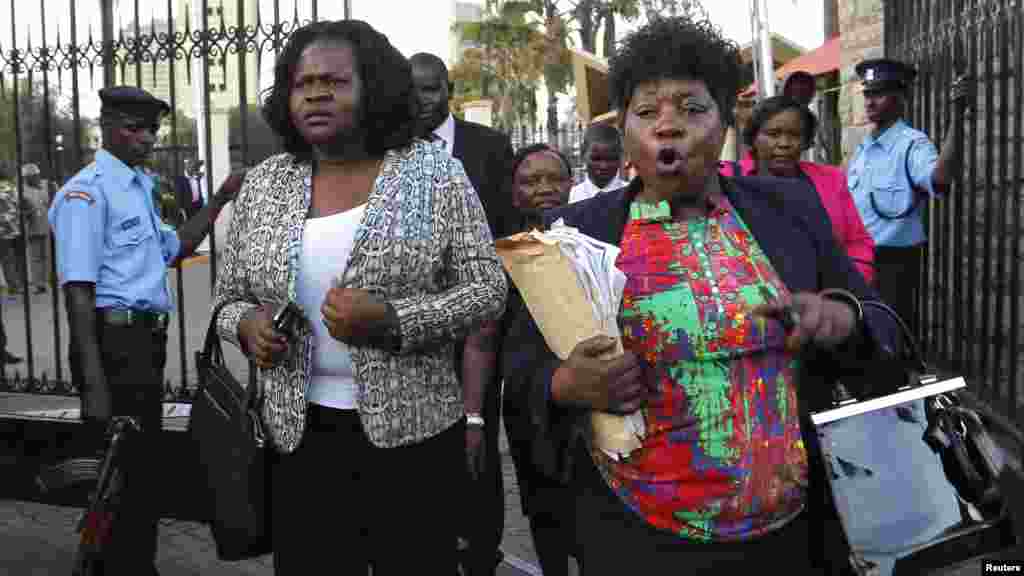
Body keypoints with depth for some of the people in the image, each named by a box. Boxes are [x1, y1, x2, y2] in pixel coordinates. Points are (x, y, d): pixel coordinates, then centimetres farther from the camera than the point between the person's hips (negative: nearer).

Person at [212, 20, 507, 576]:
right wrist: (247, 324, -10)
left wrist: (390, 321, -21)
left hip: (412, 429, -2)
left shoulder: (433, 171, -4)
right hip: (299, 431, 3)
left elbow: (488, 288, -7)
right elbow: (227, 299, 13)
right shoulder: (263, 184, 5)